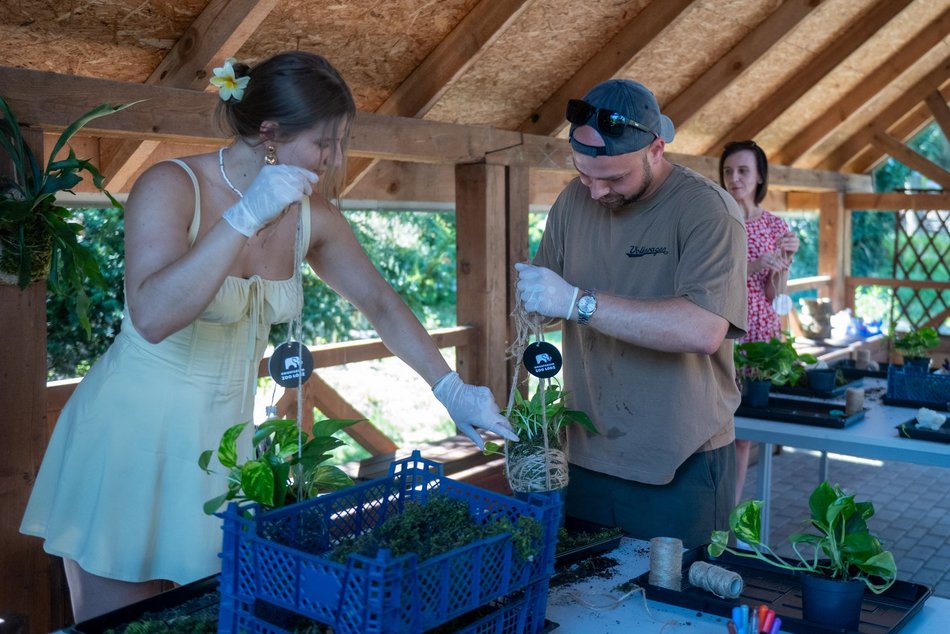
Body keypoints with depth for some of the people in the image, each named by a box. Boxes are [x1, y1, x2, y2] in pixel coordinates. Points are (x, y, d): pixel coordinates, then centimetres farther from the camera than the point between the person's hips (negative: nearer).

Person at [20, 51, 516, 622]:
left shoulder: (310, 216, -3)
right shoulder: (172, 186, -18)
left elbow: (380, 303, 8)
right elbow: (152, 318, -34)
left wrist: (452, 389, 5)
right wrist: (246, 217, -36)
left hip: (223, 440, 5)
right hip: (131, 438, -5)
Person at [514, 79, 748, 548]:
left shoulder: (707, 210, -13)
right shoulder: (573, 201, 4)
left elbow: (704, 330, -27)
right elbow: (541, 303, 13)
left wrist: (577, 302, -28)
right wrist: (534, 309, -11)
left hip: (682, 468, -5)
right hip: (587, 457, 5)